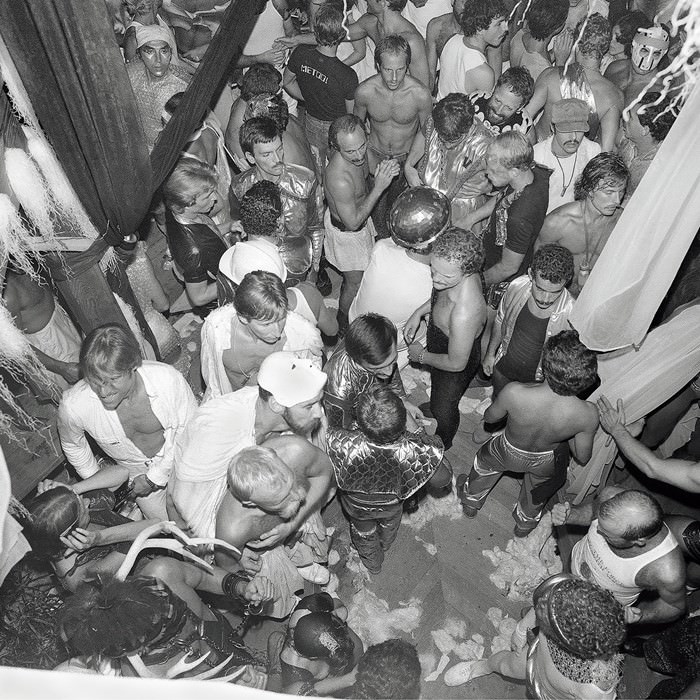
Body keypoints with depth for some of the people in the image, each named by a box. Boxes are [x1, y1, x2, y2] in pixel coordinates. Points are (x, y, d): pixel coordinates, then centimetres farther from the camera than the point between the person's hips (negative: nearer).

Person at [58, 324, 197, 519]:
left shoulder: (168, 380, -34)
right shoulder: (73, 406, -30)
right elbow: (72, 445, -4)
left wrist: (156, 477, -13)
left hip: (178, 455, 0)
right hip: (137, 471, 1)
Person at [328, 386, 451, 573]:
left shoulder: (344, 446, -48)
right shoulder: (415, 452, -44)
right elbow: (443, 480, -23)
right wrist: (417, 430, -22)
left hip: (357, 506, -1)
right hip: (392, 504, 1)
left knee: (363, 531, 36)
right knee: (390, 523, 40)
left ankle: (372, 563, 68)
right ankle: (385, 545, 74)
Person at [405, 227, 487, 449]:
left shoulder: (463, 314, -48)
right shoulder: (458, 273, -25)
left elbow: (456, 364, -31)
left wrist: (422, 356, -16)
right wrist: (419, 312, -11)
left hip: (454, 366, -6)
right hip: (439, 342, 6)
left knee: (443, 409, 26)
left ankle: (442, 444, 59)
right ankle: (436, 404, 73)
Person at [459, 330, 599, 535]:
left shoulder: (514, 393, -42)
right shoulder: (588, 414, -36)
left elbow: (490, 417, -18)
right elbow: (582, 457, -15)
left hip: (508, 453, -1)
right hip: (546, 463, 1)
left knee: (484, 463, 36)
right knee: (537, 491, 37)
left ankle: (471, 502, 63)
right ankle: (525, 522, 67)